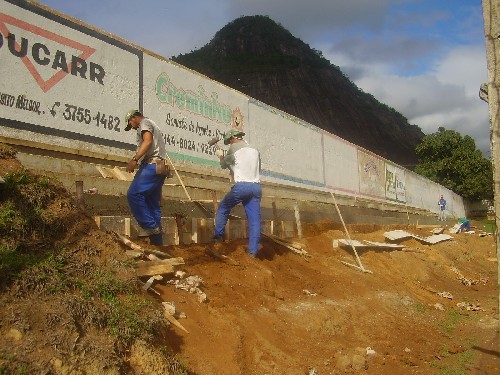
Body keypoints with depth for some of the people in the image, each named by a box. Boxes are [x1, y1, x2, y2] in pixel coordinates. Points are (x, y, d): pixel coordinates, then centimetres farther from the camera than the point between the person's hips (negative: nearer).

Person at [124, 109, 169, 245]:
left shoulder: (145, 123, 5)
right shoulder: (153, 126, 33)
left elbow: (148, 141, -14)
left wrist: (135, 159, -23)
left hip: (151, 164, -10)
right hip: (160, 167, 10)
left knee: (133, 194, -18)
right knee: (153, 204, 5)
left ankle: (150, 227, -21)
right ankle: (157, 241, 2)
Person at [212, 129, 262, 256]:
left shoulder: (234, 148, 3)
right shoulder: (255, 150, 18)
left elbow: (224, 165, 14)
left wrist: (220, 156, 35)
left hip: (241, 186, -4)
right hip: (256, 187, 4)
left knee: (223, 208, 19)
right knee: (254, 219, 1)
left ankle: (218, 235, 20)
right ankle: (253, 251, -2)